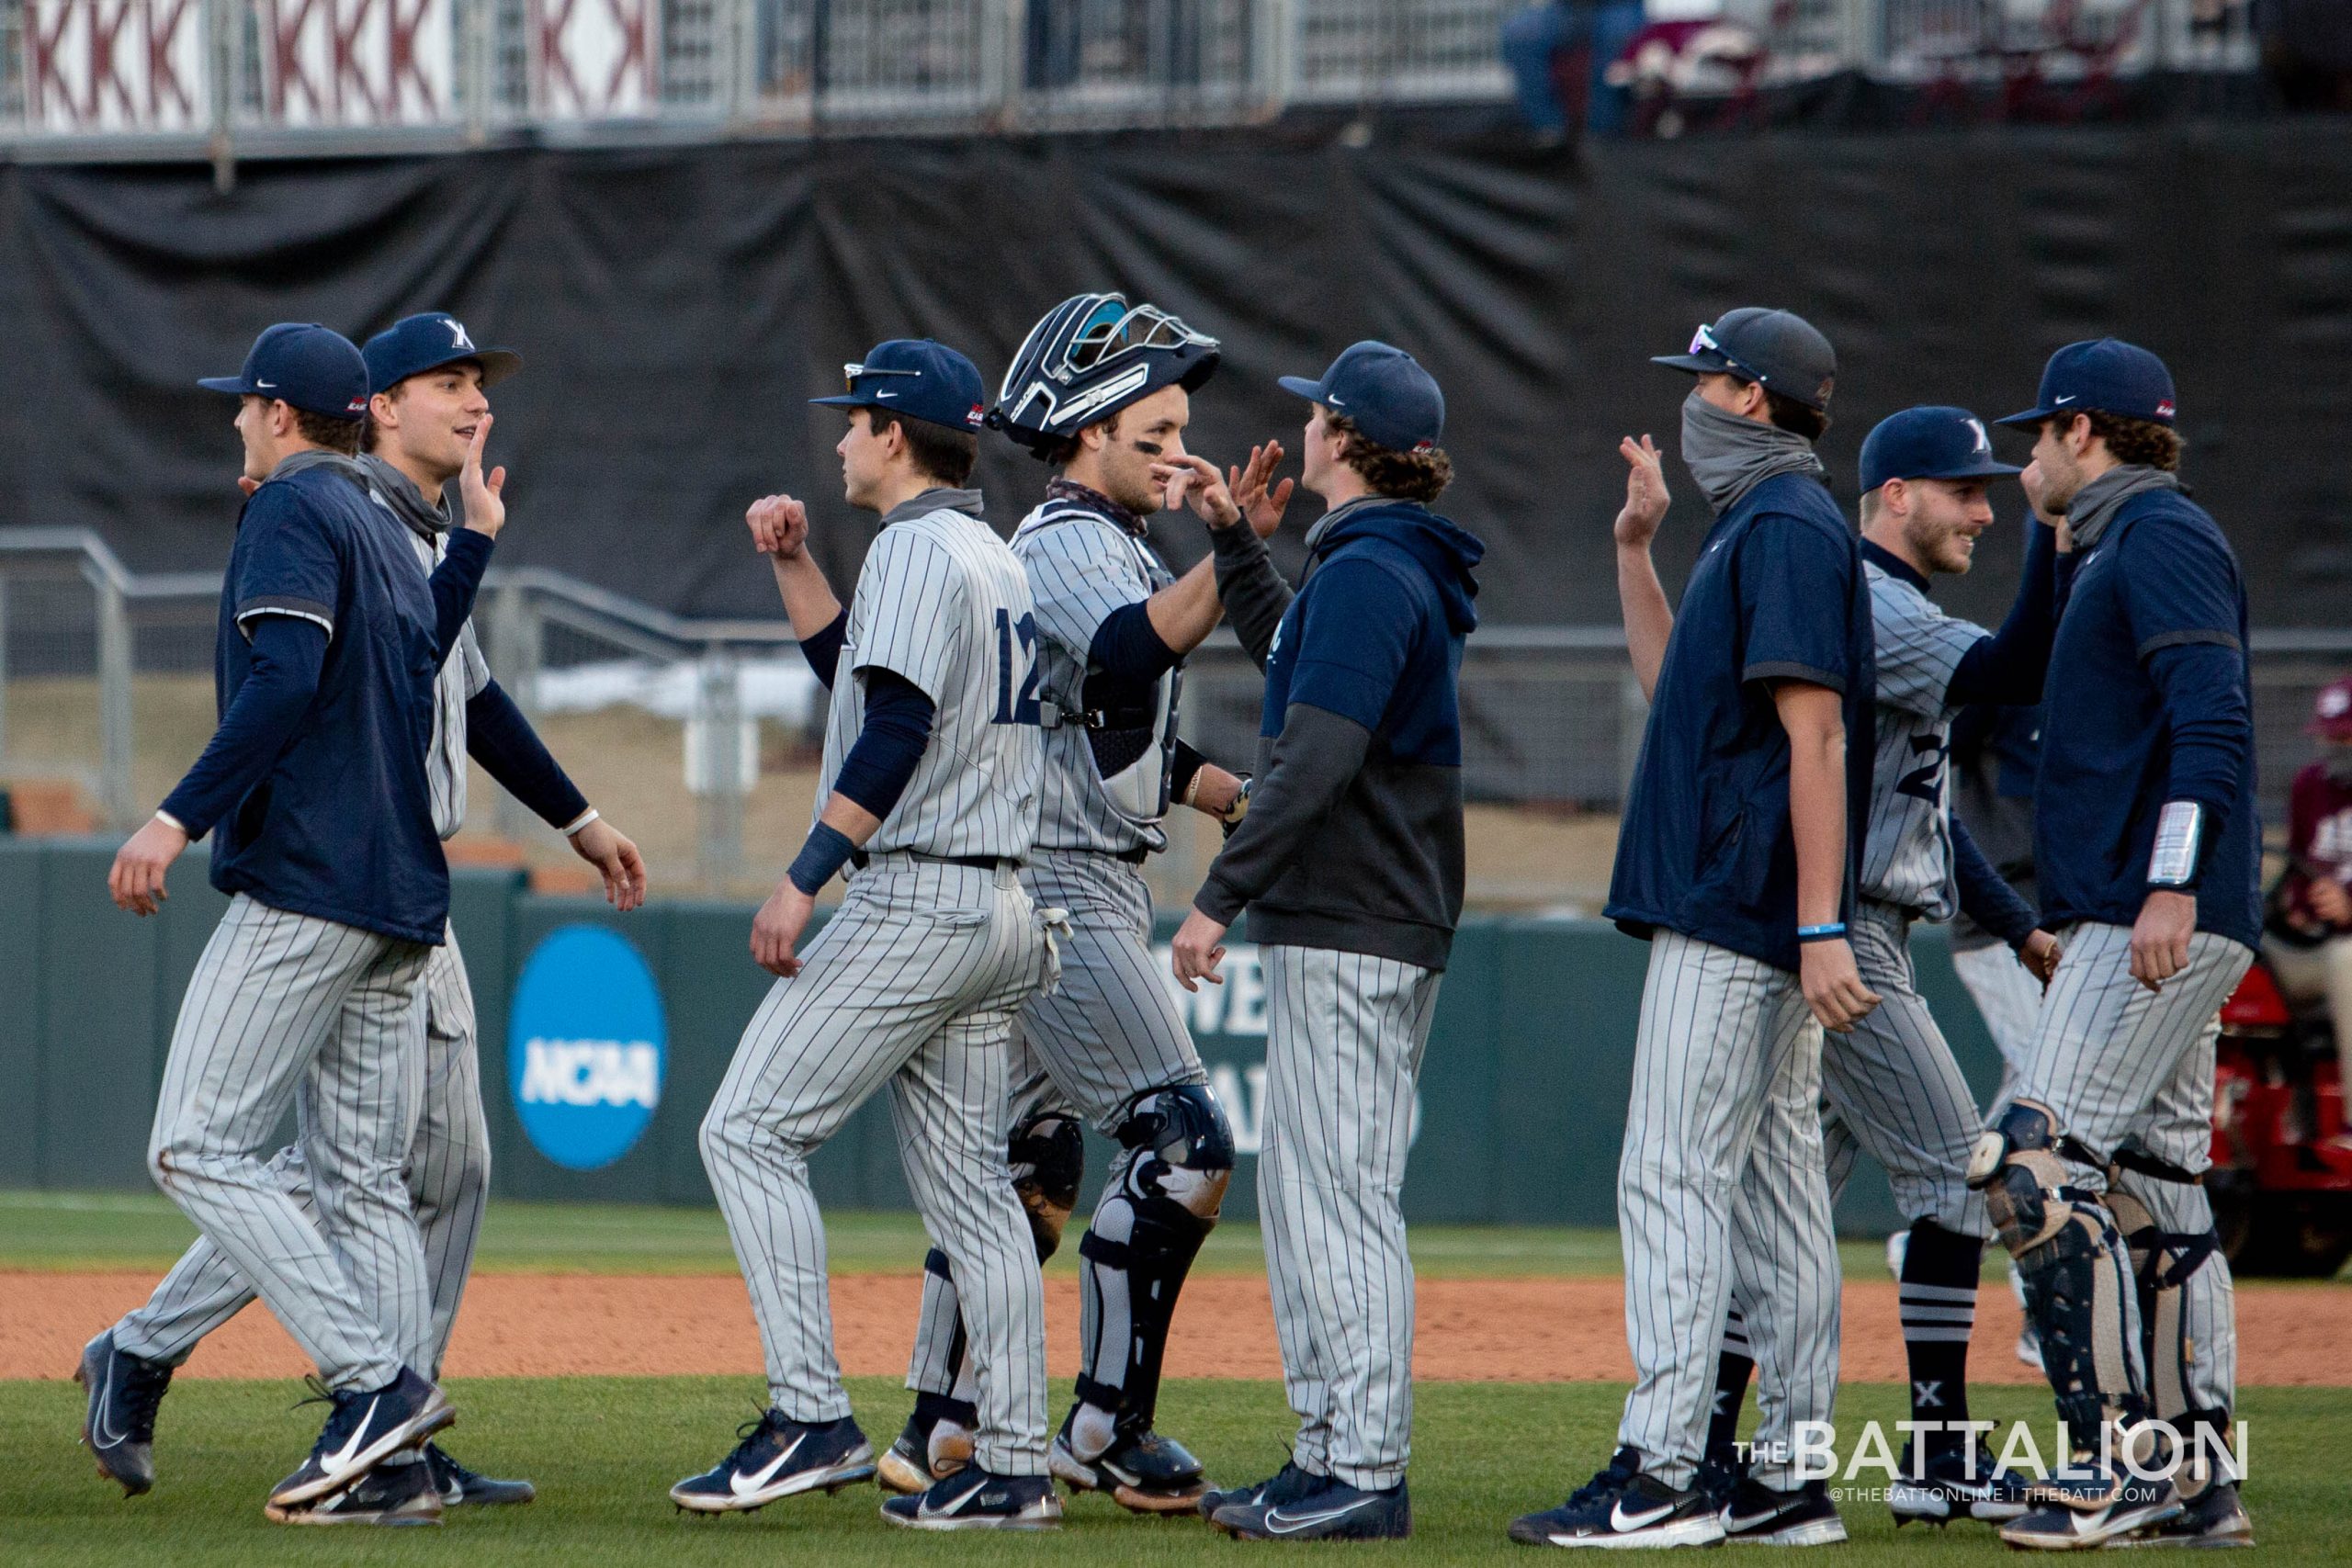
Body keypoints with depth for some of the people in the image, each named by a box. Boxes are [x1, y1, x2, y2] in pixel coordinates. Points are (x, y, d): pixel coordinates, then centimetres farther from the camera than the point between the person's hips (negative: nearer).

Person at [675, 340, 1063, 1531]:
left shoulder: (916, 549, -10)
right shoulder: (995, 560, 19)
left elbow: (896, 730, -21)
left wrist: (804, 880, -22)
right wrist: (793, 562, 24)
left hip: (918, 897, -10)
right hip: (1007, 914, 10)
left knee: (751, 1131, -8)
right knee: (968, 1183, 9)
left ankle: (810, 1419, -16)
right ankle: (1013, 1467, 6)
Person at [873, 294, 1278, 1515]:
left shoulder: (1113, 548, 20)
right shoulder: (1065, 543, -12)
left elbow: (1132, 740, 26)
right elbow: (1138, 655, -34)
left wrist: (1246, 801, 17)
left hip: (1087, 896, 11)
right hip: (1062, 896, -11)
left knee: (1033, 1171, 11)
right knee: (1182, 1141, -13)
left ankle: (938, 1433, 13)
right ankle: (1106, 1430, -11)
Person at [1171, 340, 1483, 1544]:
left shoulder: (1367, 573, -15)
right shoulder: (1395, 565, 17)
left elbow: (1318, 756, -23)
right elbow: (1294, 665, 36)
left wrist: (1222, 895, -22)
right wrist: (1234, 542, 32)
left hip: (1350, 932, -11)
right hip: (1380, 922, 11)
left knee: (1338, 1190, -11)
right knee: (1302, 1186, 14)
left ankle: (1367, 1475, -14)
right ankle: (1330, 1455, 17)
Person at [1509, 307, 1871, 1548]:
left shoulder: (1788, 528, -13)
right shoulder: (1756, 525, 19)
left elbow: (1815, 737, -20)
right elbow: (1674, 685, 30)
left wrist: (1822, 928, -25)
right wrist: (1635, 547, 23)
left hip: (1733, 915, -11)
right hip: (1761, 919, 11)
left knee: (1673, 1175, -13)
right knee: (1771, 1181, 9)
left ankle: (1660, 1477, -18)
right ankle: (1790, 1482, 11)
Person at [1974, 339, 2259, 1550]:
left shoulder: (2161, 538, -8)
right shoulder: (2114, 550, 24)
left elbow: (2213, 715, -20)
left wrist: (2170, 885, -27)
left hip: (2160, 925, -11)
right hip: (2135, 922, 11)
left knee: (2031, 1165, -16)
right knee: (2154, 1193, 8)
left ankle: (2121, 1452, -18)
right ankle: (2198, 1482, 8)